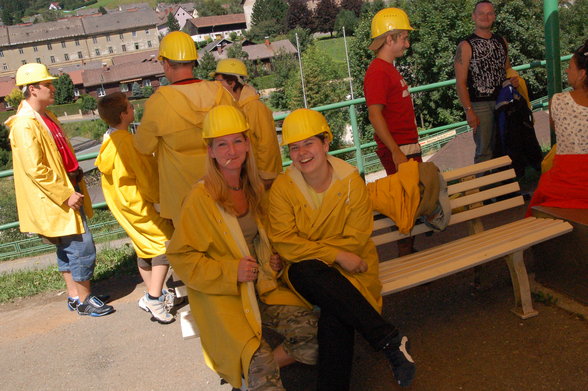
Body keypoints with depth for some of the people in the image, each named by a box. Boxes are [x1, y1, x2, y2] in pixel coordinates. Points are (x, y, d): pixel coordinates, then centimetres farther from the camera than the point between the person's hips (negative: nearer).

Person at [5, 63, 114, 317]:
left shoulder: (46, 118, 12)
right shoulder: (24, 125, -18)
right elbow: (36, 170, -23)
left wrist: (74, 188, 16)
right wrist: (65, 195, -21)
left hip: (67, 192, 10)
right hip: (55, 199, -10)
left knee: (68, 248, 16)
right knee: (82, 248, -5)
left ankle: (74, 296, 28)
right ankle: (84, 300, 9)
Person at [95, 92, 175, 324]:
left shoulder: (109, 140, 8)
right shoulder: (127, 141, -20)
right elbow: (146, 174, -17)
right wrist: (160, 197, -4)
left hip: (119, 201, 10)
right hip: (136, 201, -10)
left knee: (144, 246, 16)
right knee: (164, 241, -8)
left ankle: (153, 294, 24)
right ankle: (155, 298, -12)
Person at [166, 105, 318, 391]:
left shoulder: (254, 190, 8)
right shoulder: (200, 199, -11)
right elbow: (180, 256, -9)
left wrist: (275, 261, 4)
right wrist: (230, 271, -17)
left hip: (263, 287, 6)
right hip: (221, 295, -6)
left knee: (314, 333, -16)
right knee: (261, 367, -27)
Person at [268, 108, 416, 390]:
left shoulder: (351, 181, -6)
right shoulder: (282, 188, -5)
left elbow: (356, 239, -7)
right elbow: (283, 243, -13)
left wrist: (307, 249, -15)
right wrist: (336, 255, -22)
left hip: (350, 267, -1)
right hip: (306, 271, 1)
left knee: (334, 314, -33)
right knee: (304, 271, -36)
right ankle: (390, 339, -29)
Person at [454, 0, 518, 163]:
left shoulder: (501, 41, 11)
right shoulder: (466, 46, -7)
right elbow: (460, 83, -10)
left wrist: (513, 79, 1)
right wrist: (469, 111, -17)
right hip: (480, 105, -5)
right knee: (484, 150, -2)